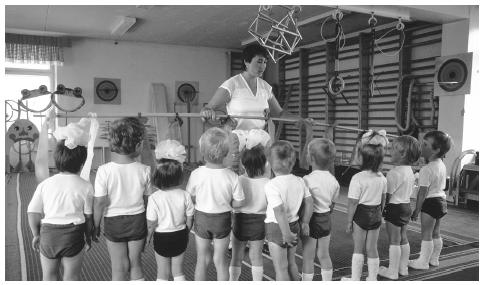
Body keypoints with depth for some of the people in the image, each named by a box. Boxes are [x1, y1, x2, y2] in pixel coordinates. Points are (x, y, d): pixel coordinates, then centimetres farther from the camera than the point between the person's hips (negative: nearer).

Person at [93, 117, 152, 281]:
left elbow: (100, 202, -12)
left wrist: (96, 225, 0)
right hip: (137, 220, 2)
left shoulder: (104, 171, -17)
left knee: (119, 267, 13)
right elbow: (147, 199, -2)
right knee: (135, 263, 18)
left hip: (114, 222, -1)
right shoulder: (144, 170, -11)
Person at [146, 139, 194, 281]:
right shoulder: (185, 196, -14)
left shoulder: (154, 198, -21)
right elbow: (189, 220, -4)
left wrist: (147, 237, 4)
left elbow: (151, 224, -15)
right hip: (180, 236, 2)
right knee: (178, 271, 19)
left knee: (162, 273, 15)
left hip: (162, 237, -2)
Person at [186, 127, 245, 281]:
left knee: (202, 259, 19)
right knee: (220, 259, 16)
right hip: (223, 220, 0)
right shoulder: (232, 176, -18)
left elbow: (190, 198, -7)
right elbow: (238, 202, -11)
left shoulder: (196, 174, -18)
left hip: (201, 218, 0)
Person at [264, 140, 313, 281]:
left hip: (276, 228, -6)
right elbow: (309, 202, 2)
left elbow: (280, 211, -28)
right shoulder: (299, 181, -3)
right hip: (294, 225, 7)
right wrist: (305, 222, 11)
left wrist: (286, 233, -22)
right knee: (291, 262, 25)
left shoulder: (271, 185, -23)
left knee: (281, 267, 8)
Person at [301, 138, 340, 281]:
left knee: (308, 257, 7)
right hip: (326, 220, 6)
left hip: (311, 220, -6)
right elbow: (332, 203, 7)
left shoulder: (308, 180, -21)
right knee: (324, 255, 20)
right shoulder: (333, 180, -1)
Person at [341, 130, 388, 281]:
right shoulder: (382, 178, -1)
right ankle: (372, 278, 25)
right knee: (372, 248, 15)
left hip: (361, 215, -5)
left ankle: (355, 278, 17)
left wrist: (349, 221, -9)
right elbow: (383, 199, 9)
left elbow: (353, 202, -18)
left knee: (358, 249, 8)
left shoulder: (357, 178, -21)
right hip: (376, 215, 5)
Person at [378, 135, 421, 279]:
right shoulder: (410, 171, 7)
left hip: (395, 207, -9)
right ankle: (403, 268, 28)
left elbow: (387, 194, -21)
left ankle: (392, 271, 11)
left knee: (394, 241, 1)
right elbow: (407, 192, 13)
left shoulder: (395, 173, -23)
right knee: (403, 239, 17)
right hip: (406, 206, 9)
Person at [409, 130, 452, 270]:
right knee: (435, 233, 18)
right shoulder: (442, 165, 7)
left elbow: (423, 192, -21)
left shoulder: (427, 169, -22)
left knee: (426, 234, 1)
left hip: (430, 202, -9)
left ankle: (423, 261, 10)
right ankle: (434, 259, 30)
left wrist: (416, 210, -14)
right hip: (441, 199, 9)